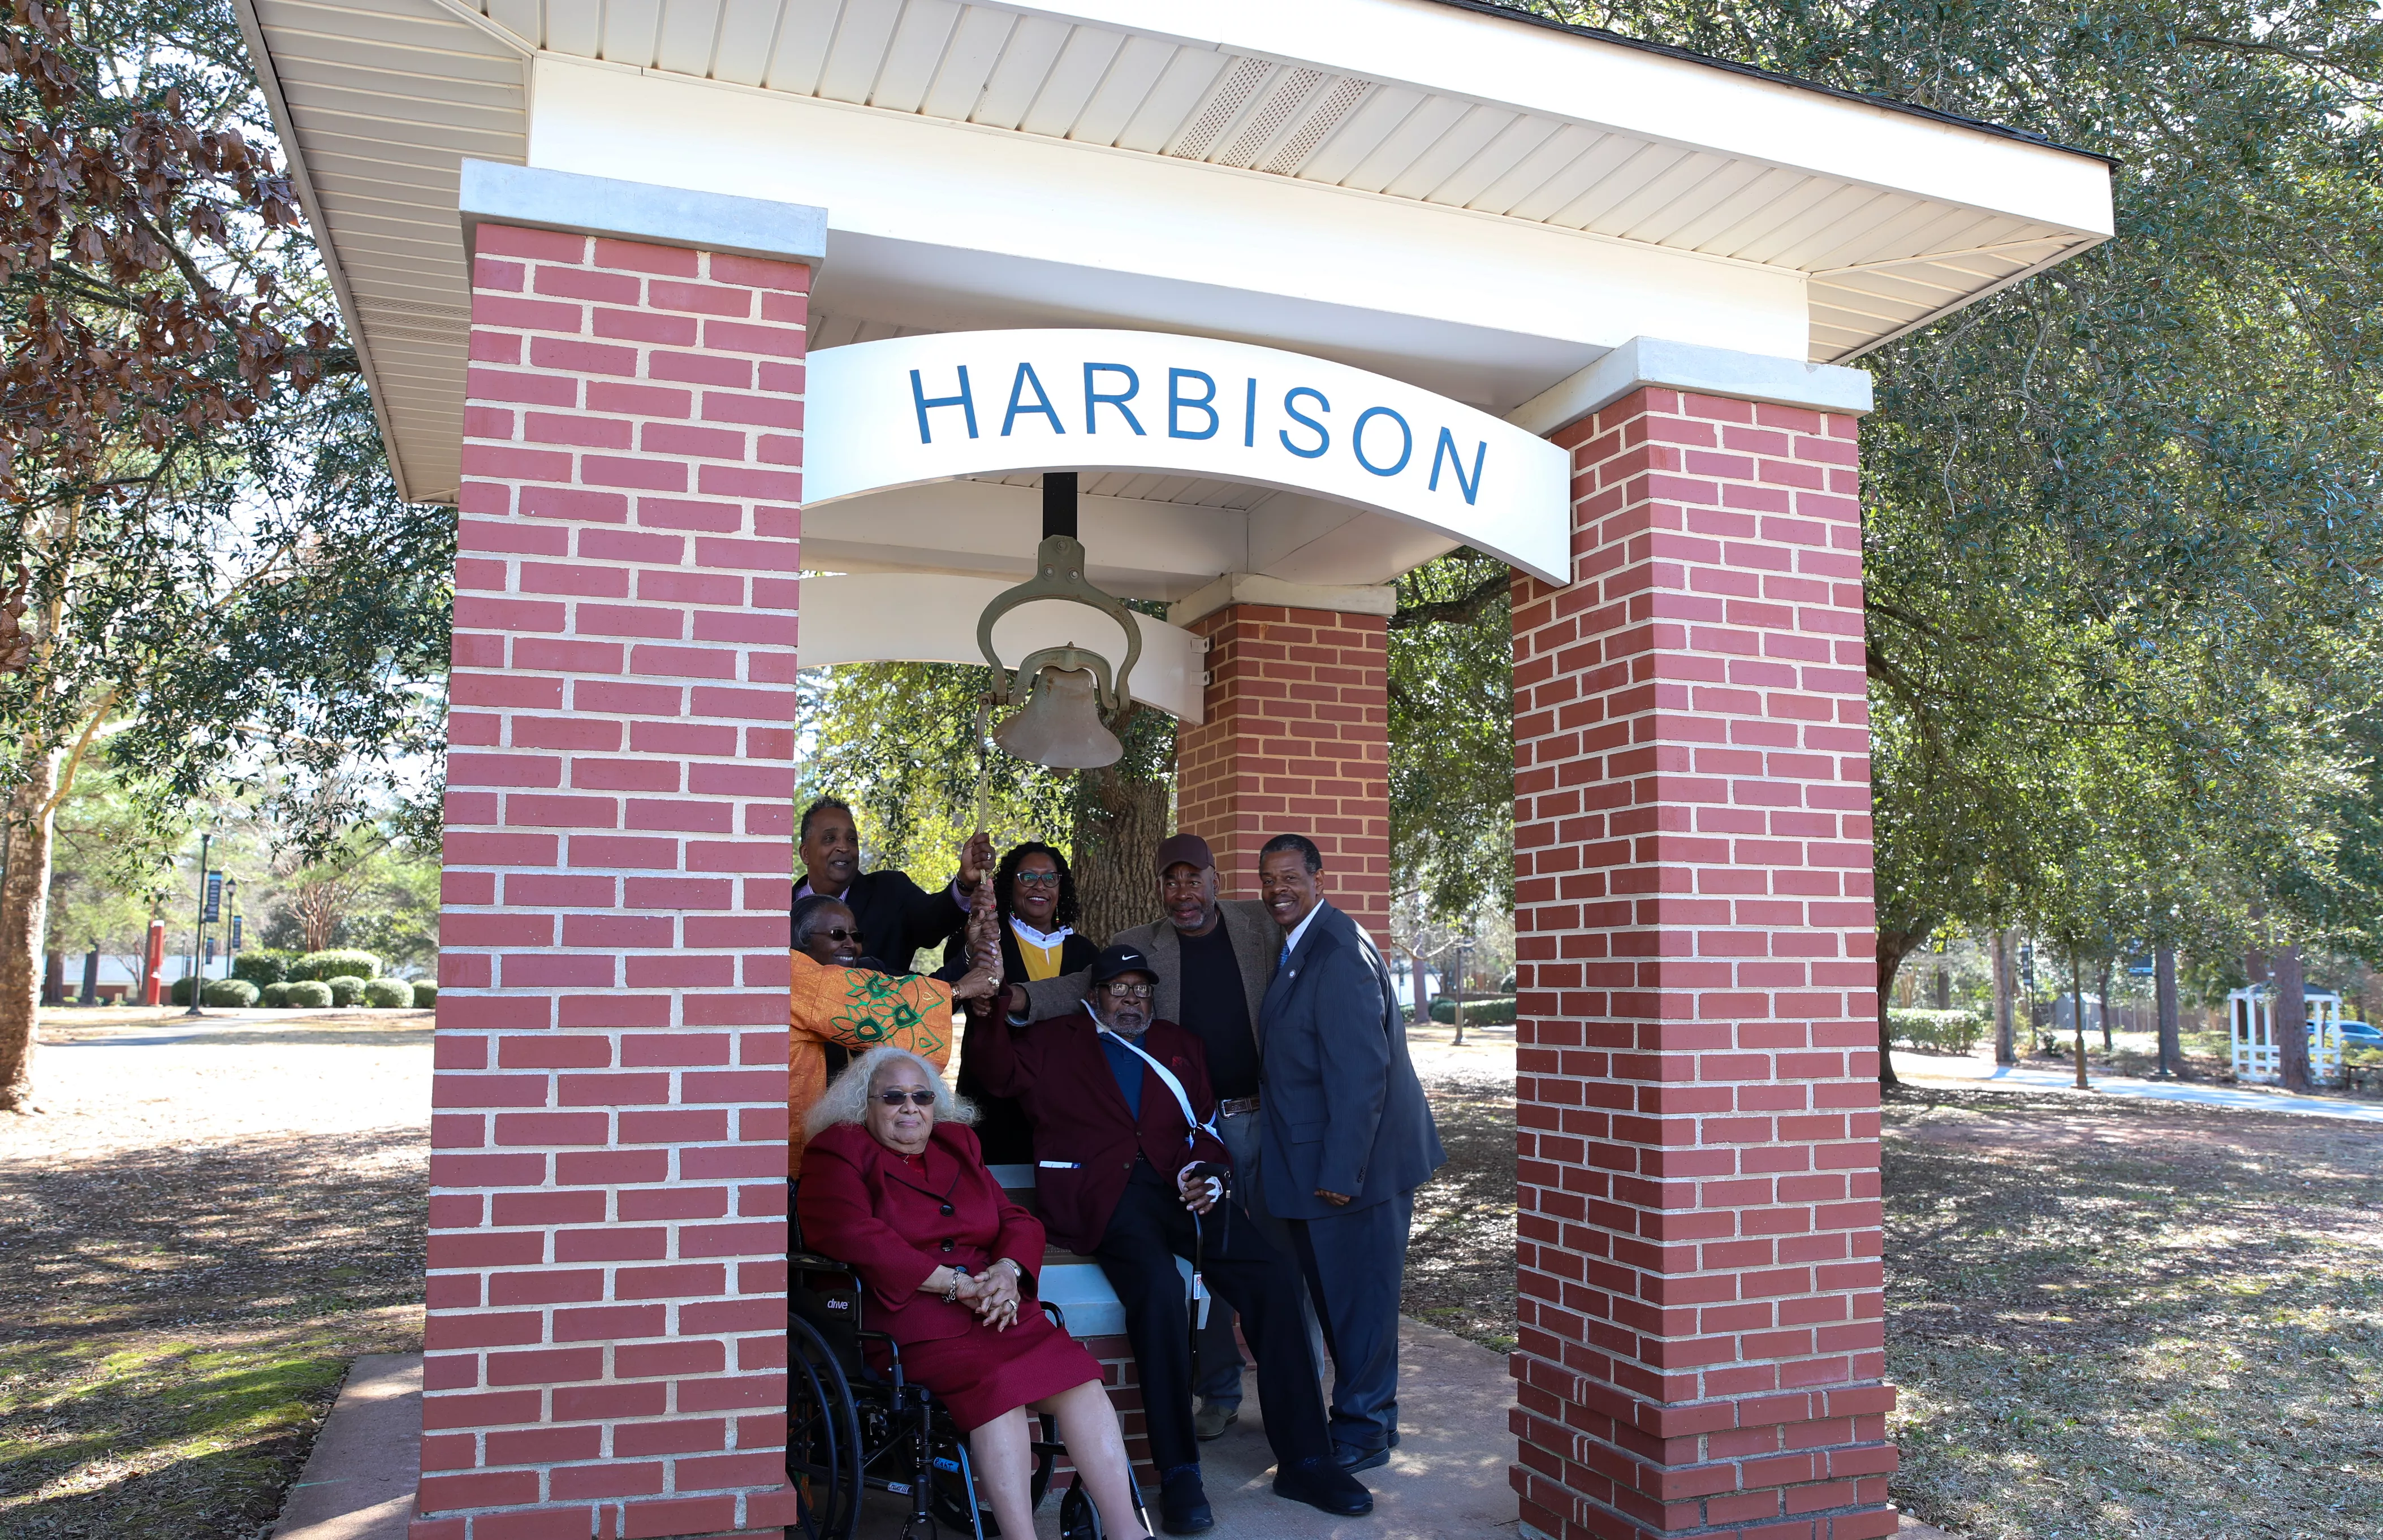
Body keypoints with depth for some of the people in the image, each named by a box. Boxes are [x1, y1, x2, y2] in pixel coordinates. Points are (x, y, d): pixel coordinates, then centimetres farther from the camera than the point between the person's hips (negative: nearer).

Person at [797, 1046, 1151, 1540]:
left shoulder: (959, 1148, 25)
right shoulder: (838, 1156, 8)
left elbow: (1018, 1221, 21)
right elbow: (853, 1236, -9)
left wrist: (1007, 1270, -4)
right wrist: (953, 1283, -13)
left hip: (996, 1309, 5)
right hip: (913, 1319, -5)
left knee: (1079, 1378, -22)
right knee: (997, 1386, -33)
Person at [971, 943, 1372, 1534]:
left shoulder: (1179, 1045, 25)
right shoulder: (1054, 1042, 17)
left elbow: (1204, 1126, 18)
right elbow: (1001, 1074, 1)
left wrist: (1203, 1173, -2)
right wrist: (991, 1007, -14)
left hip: (1175, 1189, 4)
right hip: (1101, 1193, -3)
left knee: (1273, 1274, -19)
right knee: (1158, 1285, -33)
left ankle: (1303, 1460, -11)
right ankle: (1178, 1474, -22)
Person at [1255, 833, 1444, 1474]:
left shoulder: (1341, 953, -19)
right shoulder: (1294, 947, 12)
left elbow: (1361, 1072, -23)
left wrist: (1340, 1172, -22)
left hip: (1355, 1161, -9)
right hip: (1323, 1159, 9)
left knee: (1358, 1295, 2)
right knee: (1334, 1293, 16)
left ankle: (1363, 1432, 16)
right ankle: (1363, 1417, 29)